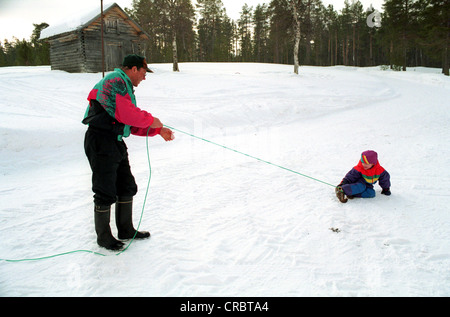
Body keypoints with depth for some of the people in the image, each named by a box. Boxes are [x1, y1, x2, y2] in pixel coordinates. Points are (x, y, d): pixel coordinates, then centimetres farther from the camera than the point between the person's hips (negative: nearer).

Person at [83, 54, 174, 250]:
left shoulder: (125, 87, 21)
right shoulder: (117, 81, -12)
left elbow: (133, 124, 20)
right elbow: (127, 114, -24)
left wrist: (159, 130, 15)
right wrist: (151, 120, -8)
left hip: (115, 143, 11)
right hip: (101, 143, -11)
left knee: (127, 188, 16)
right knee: (106, 194, 0)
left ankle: (126, 230, 30)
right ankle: (103, 237, 17)